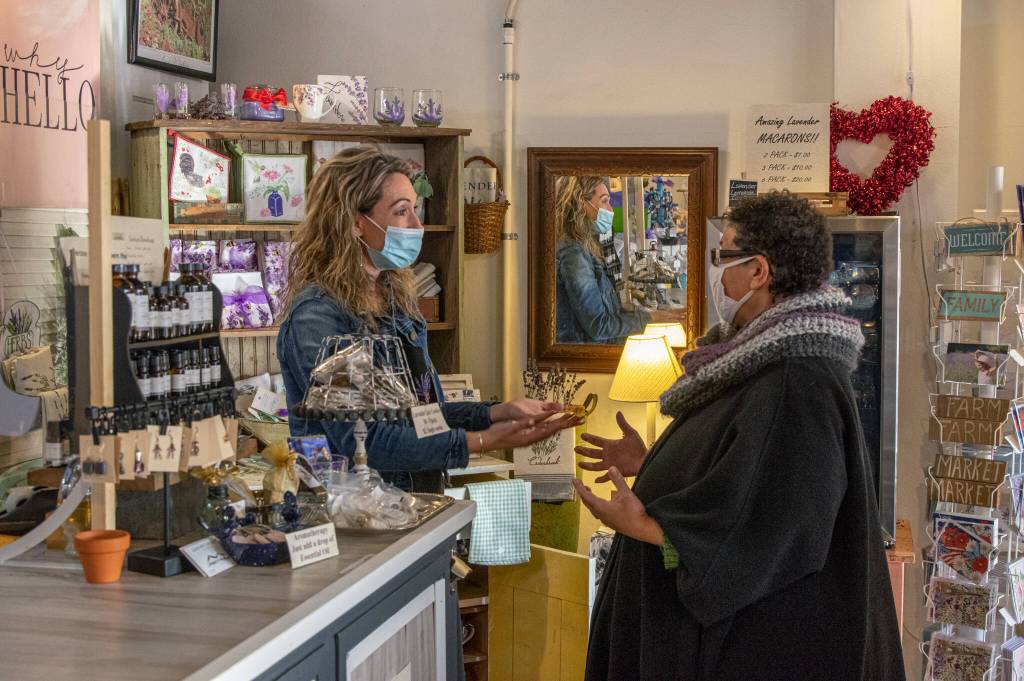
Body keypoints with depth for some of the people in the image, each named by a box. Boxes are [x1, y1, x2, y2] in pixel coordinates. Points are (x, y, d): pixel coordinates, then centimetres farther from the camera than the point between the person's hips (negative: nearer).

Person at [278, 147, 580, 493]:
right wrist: (482, 441, -18)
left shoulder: (396, 298, 12)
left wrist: (498, 412, 5)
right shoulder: (317, 315, -14)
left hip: (417, 502, 7)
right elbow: (365, 442, -19)